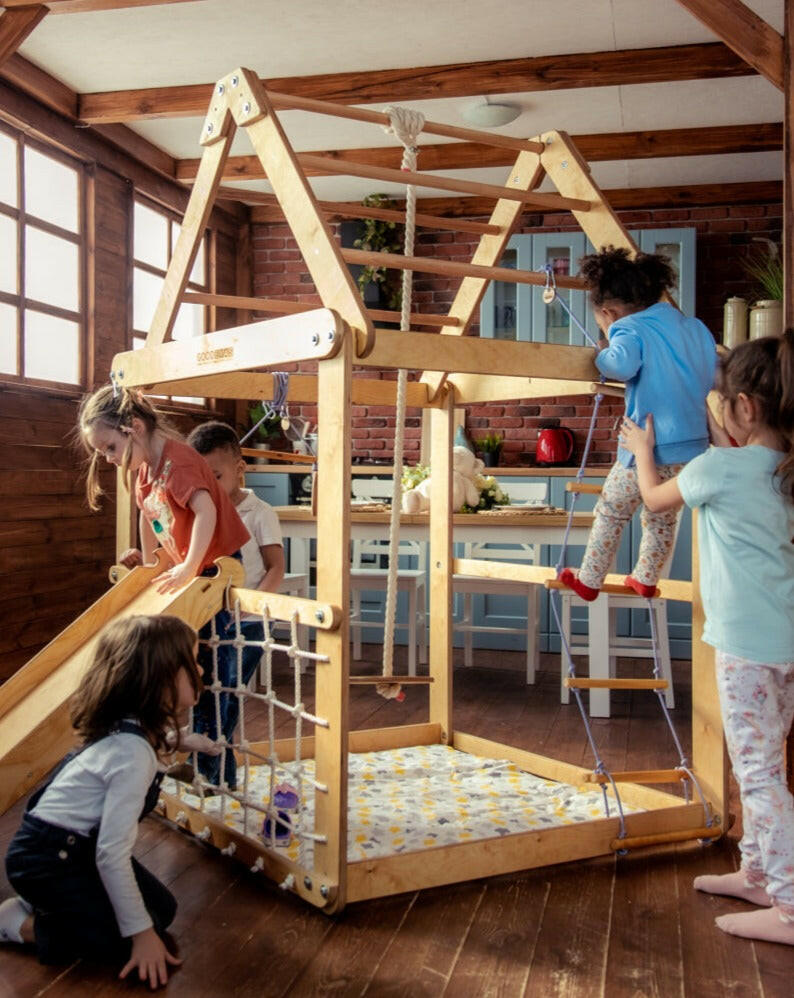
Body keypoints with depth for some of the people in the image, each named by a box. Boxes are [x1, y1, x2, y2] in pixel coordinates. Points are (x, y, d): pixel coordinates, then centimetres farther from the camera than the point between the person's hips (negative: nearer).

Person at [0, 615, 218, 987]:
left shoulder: (137, 726, -5)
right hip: (45, 859, -9)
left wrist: (196, 741, 34)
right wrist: (140, 933, -21)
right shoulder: (134, 753, -31)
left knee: (162, 909, 10)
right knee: (144, 939, -9)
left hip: (80, 847, 9)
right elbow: (112, 854, -30)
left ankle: (46, 905, 17)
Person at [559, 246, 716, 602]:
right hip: (695, 447, 6)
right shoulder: (696, 327, 13)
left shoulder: (630, 330, -9)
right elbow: (713, 377, 19)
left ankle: (588, 582, 23)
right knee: (662, 518, 23)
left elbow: (621, 364, -30)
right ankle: (646, 579, 34)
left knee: (609, 514, 13)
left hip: (649, 449, -6)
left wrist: (603, 355, -9)